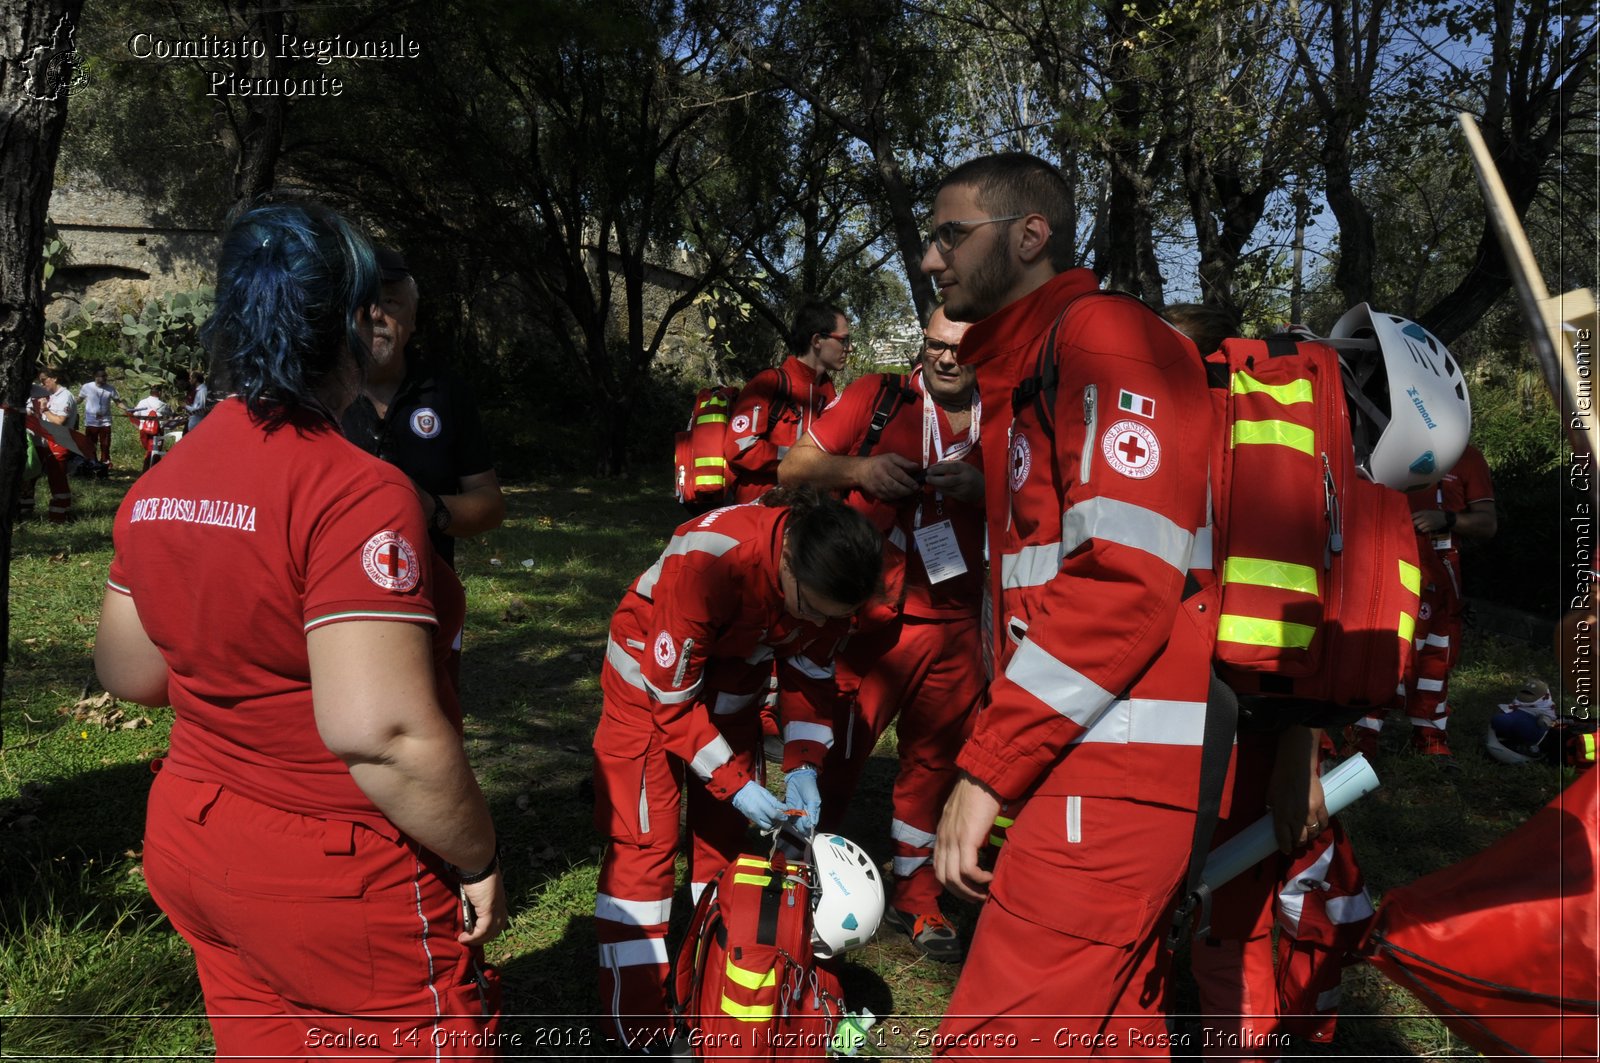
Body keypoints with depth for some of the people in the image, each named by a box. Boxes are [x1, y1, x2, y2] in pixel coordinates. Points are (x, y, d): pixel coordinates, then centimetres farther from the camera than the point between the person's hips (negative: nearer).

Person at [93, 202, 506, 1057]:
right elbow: (380, 729, -30)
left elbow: (129, 675, 11)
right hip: (341, 883, -7)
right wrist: (477, 859, -16)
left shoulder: (157, 486, 1)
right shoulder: (357, 493, -24)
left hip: (191, 844, 8)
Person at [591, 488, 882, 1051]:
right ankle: (638, 1028, 4)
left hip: (734, 679, 6)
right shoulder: (707, 560, -39)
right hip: (653, 681, -5)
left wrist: (803, 765, -16)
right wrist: (735, 784, -28)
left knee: (728, 833, 9)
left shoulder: (828, 575, -21)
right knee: (643, 840, -6)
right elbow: (673, 698, -28)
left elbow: (810, 672, -5)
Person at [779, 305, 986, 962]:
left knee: (935, 761, 14)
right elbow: (791, 470, -2)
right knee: (836, 756, 1)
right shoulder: (878, 398, -2)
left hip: (956, 627, 4)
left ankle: (914, 897, 32)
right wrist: (857, 470, -20)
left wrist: (982, 489, -16)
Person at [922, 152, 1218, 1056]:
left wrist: (988, 767, -18)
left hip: (1116, 770, -10)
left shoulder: (1105, 337, -9)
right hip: (1087, 762, 10)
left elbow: (1123, 578, -20)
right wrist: (1001, 759, 16)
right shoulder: (1025, 366, 22)